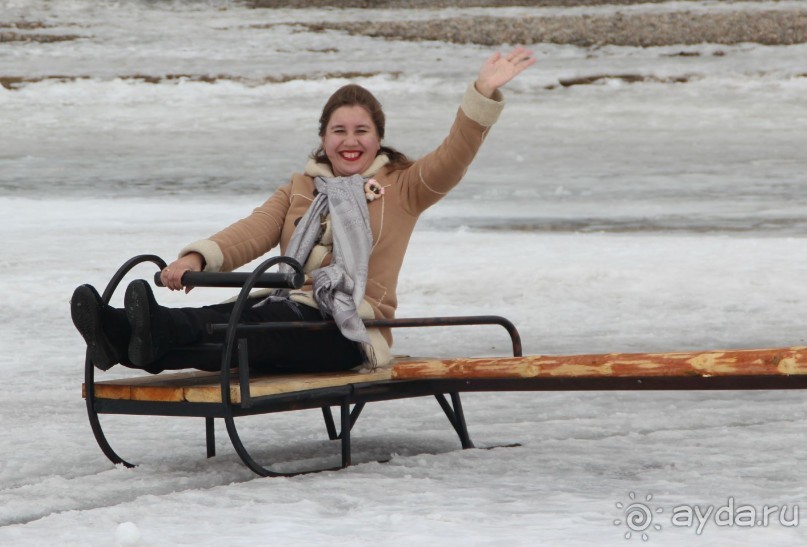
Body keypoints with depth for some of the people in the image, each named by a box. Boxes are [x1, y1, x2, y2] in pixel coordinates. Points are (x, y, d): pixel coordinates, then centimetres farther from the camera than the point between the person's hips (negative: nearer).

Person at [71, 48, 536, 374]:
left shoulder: (402, 188, 15)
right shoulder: (300, 190, 25)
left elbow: (453, 158, -1)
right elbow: (252, 233, 10)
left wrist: (484, 94, -15)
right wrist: (198, 257, -10)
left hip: (350, 332, -4)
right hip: (291, 311, 4)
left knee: (258, 328, -34)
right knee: (233, 317, -30)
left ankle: (159, 334, -60)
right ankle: (123, 333, -55)